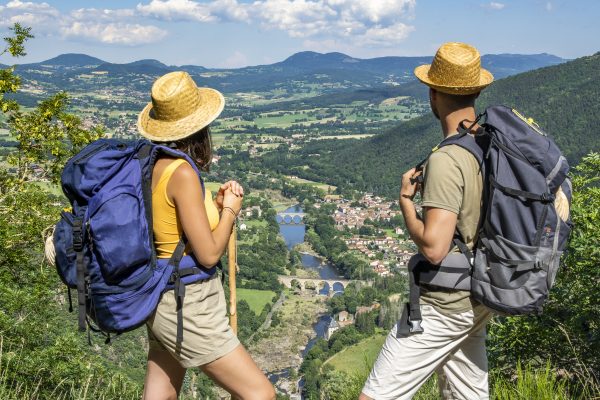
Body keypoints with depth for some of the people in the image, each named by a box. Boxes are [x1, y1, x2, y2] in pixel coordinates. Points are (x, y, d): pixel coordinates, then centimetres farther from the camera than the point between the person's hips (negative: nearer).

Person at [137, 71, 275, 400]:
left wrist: (215, 204, 8)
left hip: (164, 298, 9)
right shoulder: (182, 173, -21)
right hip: (188, 304, -9)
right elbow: (208, 254, -19)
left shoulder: (153, 166, 3)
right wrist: (230, 210, -4)